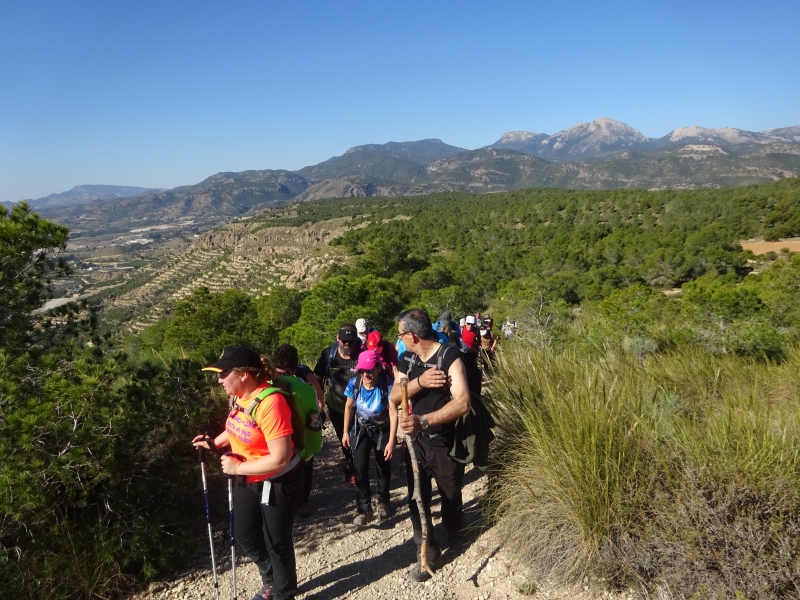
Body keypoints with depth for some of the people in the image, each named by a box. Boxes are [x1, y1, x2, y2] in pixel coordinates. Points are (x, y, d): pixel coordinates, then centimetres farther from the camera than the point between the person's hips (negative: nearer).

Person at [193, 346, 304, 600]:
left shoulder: (270, 403, -33)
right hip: (248, 479, 9)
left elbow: (280, 458, -33)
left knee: (276, 541, 10)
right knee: (245, 536, 22)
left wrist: (238, 468, -24)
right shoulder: (238, 396, -8)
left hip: (278, 482, -8)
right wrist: (214, 442, 0)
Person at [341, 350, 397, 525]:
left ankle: (383, 502, 38)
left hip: (382, 430, -1)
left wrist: (391, 441, -25)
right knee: (360, 468, -7)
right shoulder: (354, 383, -21)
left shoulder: (387, 385, -30)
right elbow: (349, 407, -5)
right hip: (361, 430, 1)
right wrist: (345, 432, 1)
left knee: (384, 468, 14)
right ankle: (365, 509, 8)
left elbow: (393, 414, -25)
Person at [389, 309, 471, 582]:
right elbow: (394, 397, -8)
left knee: (450, 498, 17)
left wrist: (423, 420, -41)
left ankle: (455, 542, 46)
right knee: (416, 500, 5)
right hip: (415, 441, 4)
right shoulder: (407, 360, 0)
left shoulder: (450, 356, -21)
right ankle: (428, 554, 23)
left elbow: (463, 403, -31)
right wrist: (419, 381, -27)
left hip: (445, 443, -4)